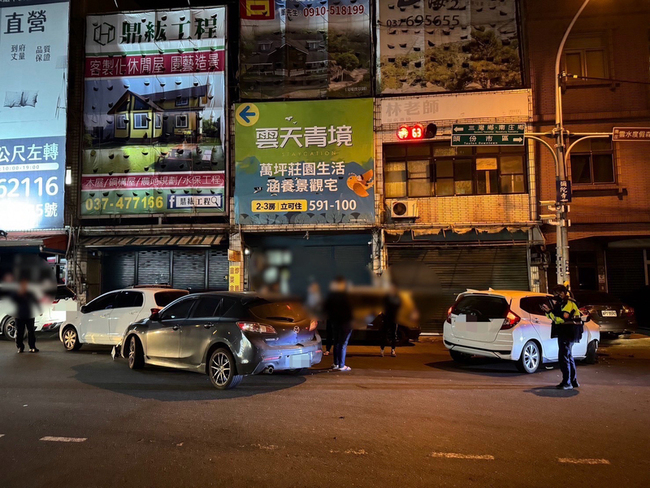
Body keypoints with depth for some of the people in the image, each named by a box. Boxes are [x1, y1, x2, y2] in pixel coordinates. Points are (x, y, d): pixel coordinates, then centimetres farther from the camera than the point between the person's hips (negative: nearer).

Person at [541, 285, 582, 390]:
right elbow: (556, 317, 16)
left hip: (568, 333, -11)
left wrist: (549, 310, -24)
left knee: (564, 357, -12)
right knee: (568, 356, 16)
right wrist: (548, 311, 2)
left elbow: (562, 318, -26)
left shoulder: (568, 303, -14)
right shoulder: (562, 303, 17)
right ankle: (573, 381, 26)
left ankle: (567, 383, -10)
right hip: (564, 333, 11)